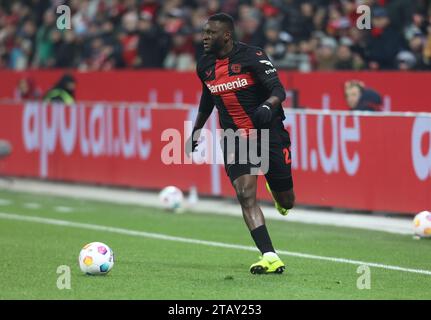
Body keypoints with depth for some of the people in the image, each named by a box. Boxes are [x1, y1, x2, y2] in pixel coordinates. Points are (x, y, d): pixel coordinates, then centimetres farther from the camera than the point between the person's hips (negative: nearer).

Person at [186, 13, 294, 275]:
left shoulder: (252, 56, -13)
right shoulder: (205, 65, 4)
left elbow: (279, 90, -17)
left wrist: (267, 106, -38)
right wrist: (196, 131, 25)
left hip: (268, 132, -3)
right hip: (235, 137, 3)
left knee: (286, 201, 5)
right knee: (245, 195, -18)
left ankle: (278, 193, 47)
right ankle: (270, 258, -21)